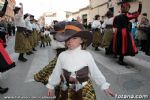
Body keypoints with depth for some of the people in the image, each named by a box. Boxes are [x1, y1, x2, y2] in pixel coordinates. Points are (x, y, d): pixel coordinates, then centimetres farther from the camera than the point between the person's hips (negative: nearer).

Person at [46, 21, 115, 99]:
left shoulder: (87, 55, -12)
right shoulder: (62, 55, -6)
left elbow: (95, 72, -3)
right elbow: (56, 72, 5)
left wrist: (104, 85, 3)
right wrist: (51, 86, 14)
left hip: (85, 89, -1)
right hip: (67, 90, 2)